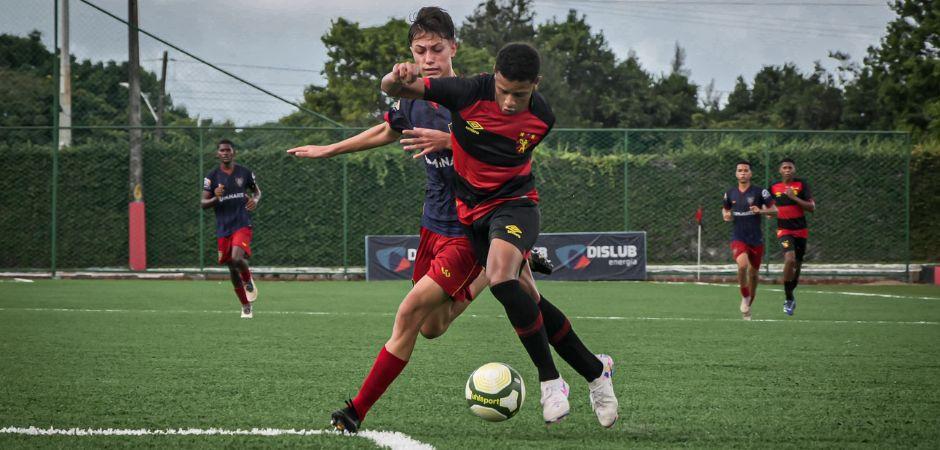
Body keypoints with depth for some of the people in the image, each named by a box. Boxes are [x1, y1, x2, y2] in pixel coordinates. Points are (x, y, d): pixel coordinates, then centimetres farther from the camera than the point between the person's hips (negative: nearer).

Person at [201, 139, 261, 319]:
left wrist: (255, 200, -7)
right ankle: (246, 307, 22)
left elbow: (257, 191, 17)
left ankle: (249, 281, 7)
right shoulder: (212, 176, 0)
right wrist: (215, 198, -22)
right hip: (223, 228, 2)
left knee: (237, 258, -27)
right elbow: (203, 204, 0)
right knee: (232, 270, 6)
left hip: (242, 225, -2)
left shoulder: (244, 172, 1)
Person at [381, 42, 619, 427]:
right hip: (472, 211, 3)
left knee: (500, 275, -32)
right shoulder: (469, 92, -16)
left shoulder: (541, 119, -11)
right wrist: (399, 77, -36)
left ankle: (549, 380, -23)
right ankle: (595, 370, 26)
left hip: (514, 203, -3)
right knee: (523, 300, 6)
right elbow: (391, 89, -12)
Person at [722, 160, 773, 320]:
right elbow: (725, 209, 23)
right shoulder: (730, 193, 6)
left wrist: (761, 211, -22)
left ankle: (747, 308, 28)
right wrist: (726, 216, -1)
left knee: (753, 274, 9)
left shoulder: (760, 192, -3)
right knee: (742, 265, -28)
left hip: (756, 239, 0)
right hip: (738, 238, 0)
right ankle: (745, 297, -6)